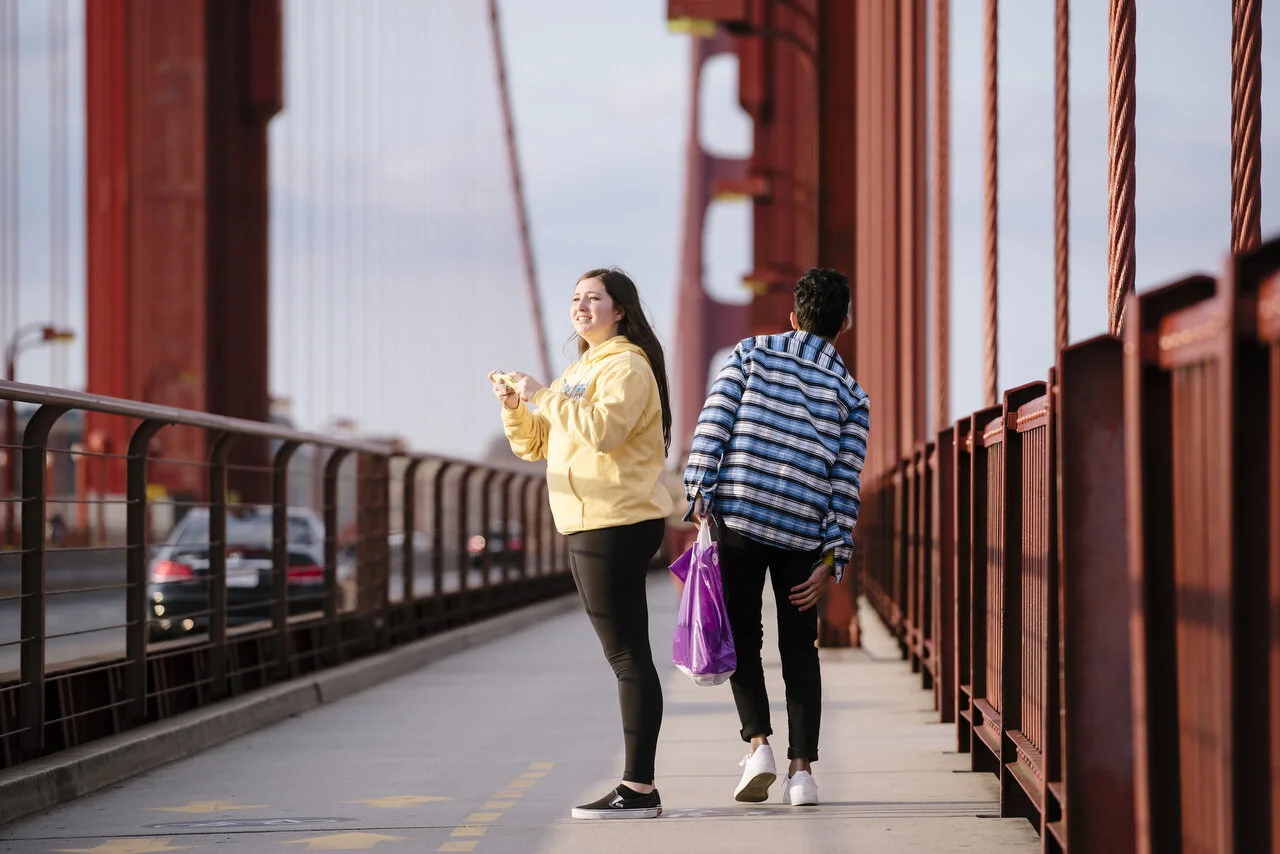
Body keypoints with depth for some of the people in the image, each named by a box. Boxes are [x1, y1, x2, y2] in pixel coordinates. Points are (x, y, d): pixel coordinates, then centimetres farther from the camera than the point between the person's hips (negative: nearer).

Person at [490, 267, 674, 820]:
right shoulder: (580, 372, 24)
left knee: (629, 657, -11)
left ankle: (639, 788, -12)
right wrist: (514, 405, 4)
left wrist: (543, 397, -18)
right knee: (623, 658, 10)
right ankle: (637, 787, 13)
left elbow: (603, 429, -25)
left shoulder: (628, 366, -8)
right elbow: (534, 445, 22)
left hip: (618, 525, -10)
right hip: (589, 526, 10)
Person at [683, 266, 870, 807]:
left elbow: (714, 421, -5)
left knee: (742, 635, 12)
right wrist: (831, 560, 1)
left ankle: (758, 742, -7)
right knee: (799, 648, 11)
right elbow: (845, 482, 2)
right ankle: (802, 769, 3)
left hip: (738, 517, -1)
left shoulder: (752, 354, 6)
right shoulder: (851, 394, 7)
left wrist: (699, 494, -5)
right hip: (803, 532, 1)